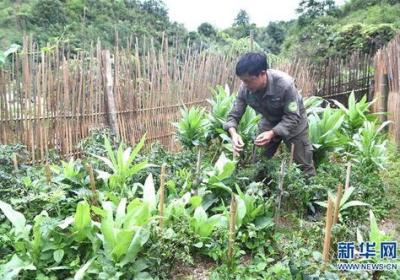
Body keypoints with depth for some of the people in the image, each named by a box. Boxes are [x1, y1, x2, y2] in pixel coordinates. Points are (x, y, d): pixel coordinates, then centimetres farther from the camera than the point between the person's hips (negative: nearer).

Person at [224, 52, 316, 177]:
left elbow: (292, 117, -30)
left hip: (293, 122, -3)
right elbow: (234, 115, -15)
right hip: (269, 122, 4)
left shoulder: (284, 84, -36)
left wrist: (272, 133, -44)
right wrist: (233, 133, -36)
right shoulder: (245, 88, -23)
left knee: (304, 165, 6)